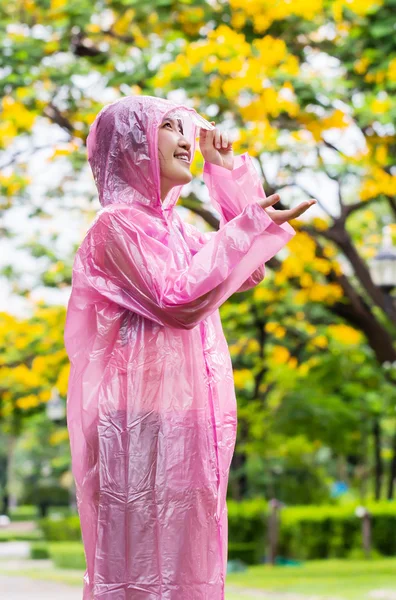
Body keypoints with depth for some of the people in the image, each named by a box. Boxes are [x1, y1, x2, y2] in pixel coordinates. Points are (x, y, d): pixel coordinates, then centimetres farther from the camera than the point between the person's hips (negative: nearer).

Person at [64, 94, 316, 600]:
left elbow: (251, 273, 21)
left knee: (184, 555, 10)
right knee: (142, 557, -7)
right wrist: (246, 229, -19)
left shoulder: (173, 227, 16)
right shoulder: (118, 223, -9)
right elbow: (177, 300, -20)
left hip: (187, 416, 8)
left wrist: (230, 175, 16)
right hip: (143, 420, -8)